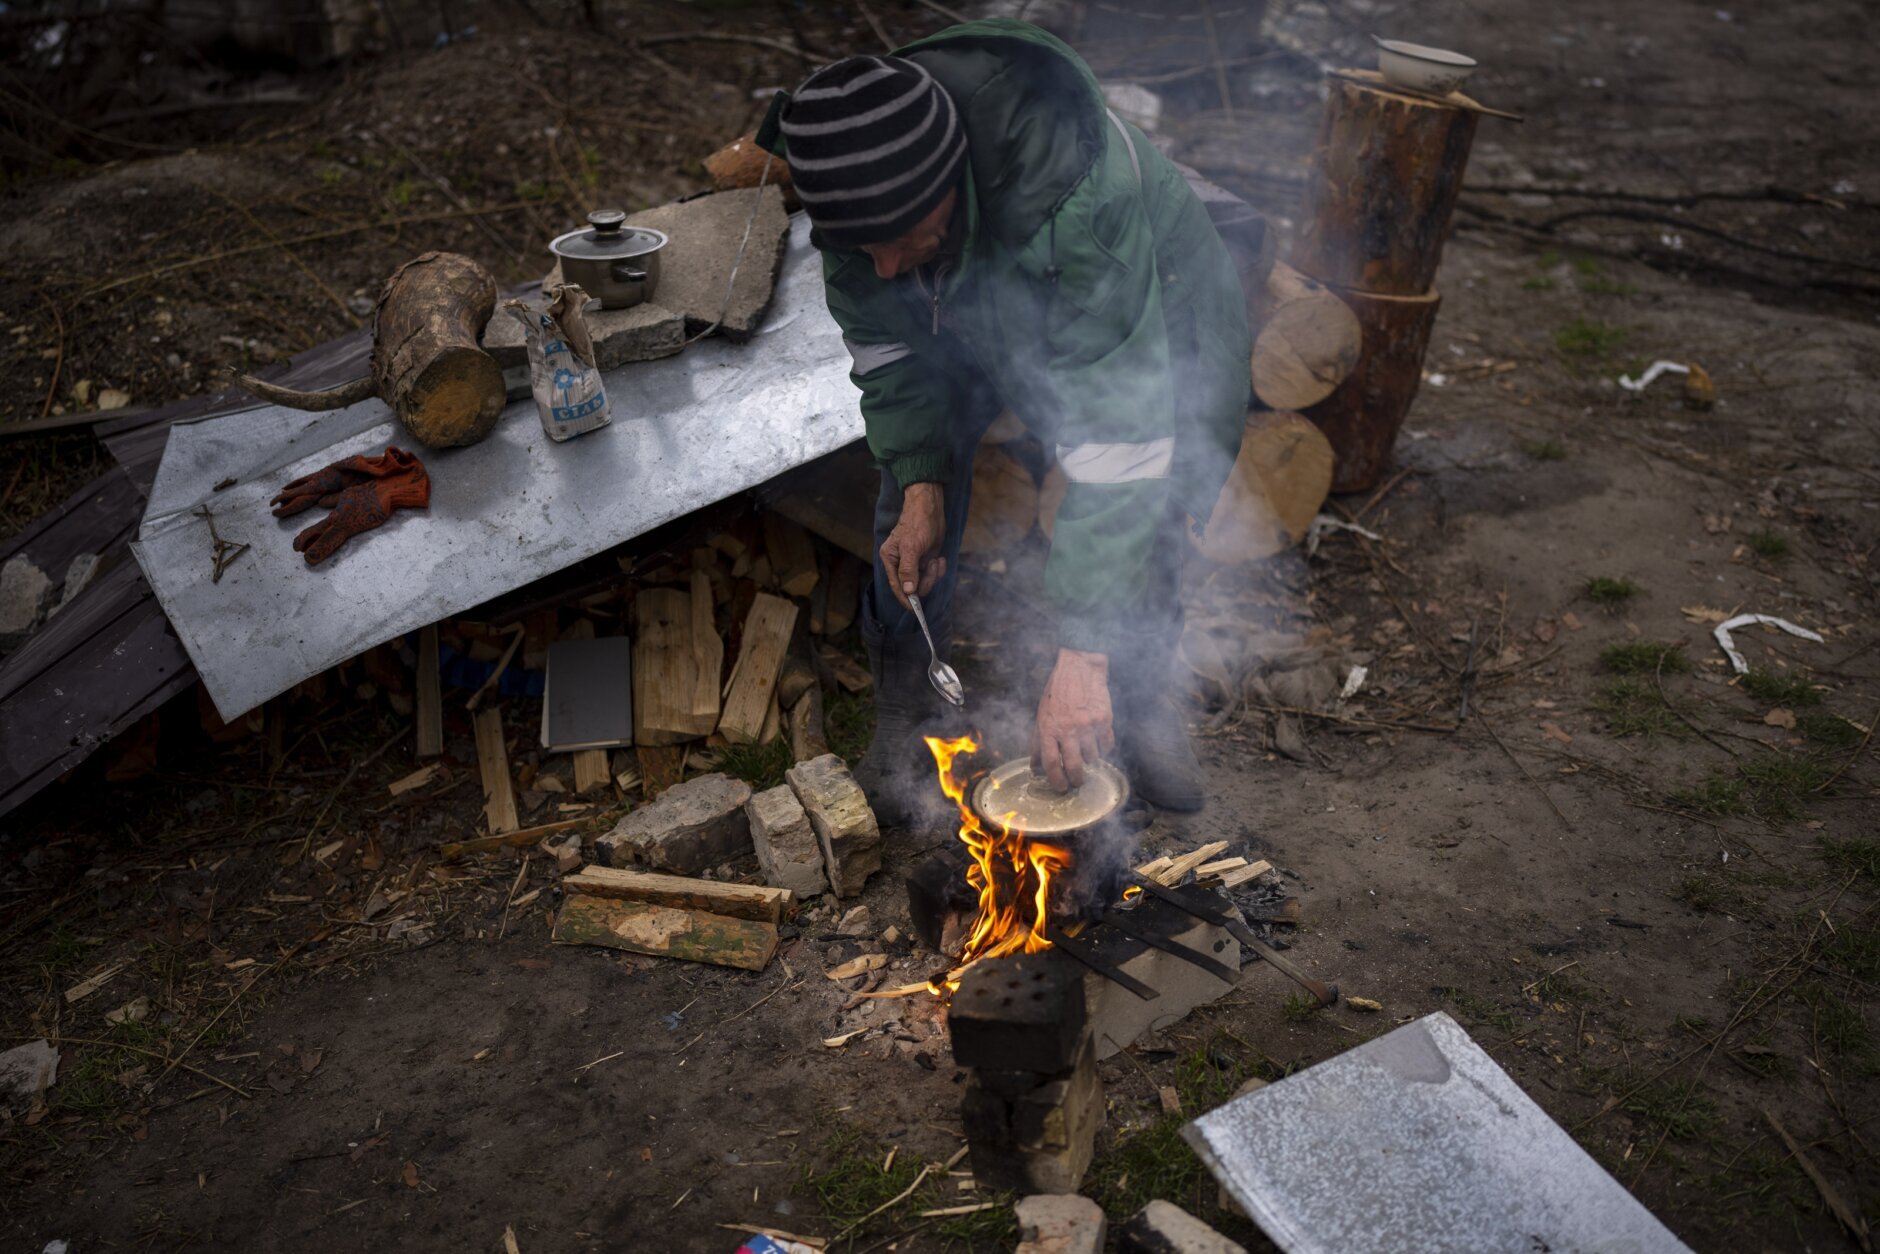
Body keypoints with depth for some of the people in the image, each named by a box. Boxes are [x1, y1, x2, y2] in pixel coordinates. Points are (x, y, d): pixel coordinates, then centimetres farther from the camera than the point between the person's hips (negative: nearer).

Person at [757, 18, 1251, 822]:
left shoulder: (1074, 198, -47)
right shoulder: (856, 170, -29)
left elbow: (1116, 434, -47)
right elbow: (881, 334, -10)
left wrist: (1082, 657, -47)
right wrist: (918, 484, -21)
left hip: (1149, 308, -3)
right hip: (971, 311, 3)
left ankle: (1137, 694, 15)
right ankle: (904, 710, 11)